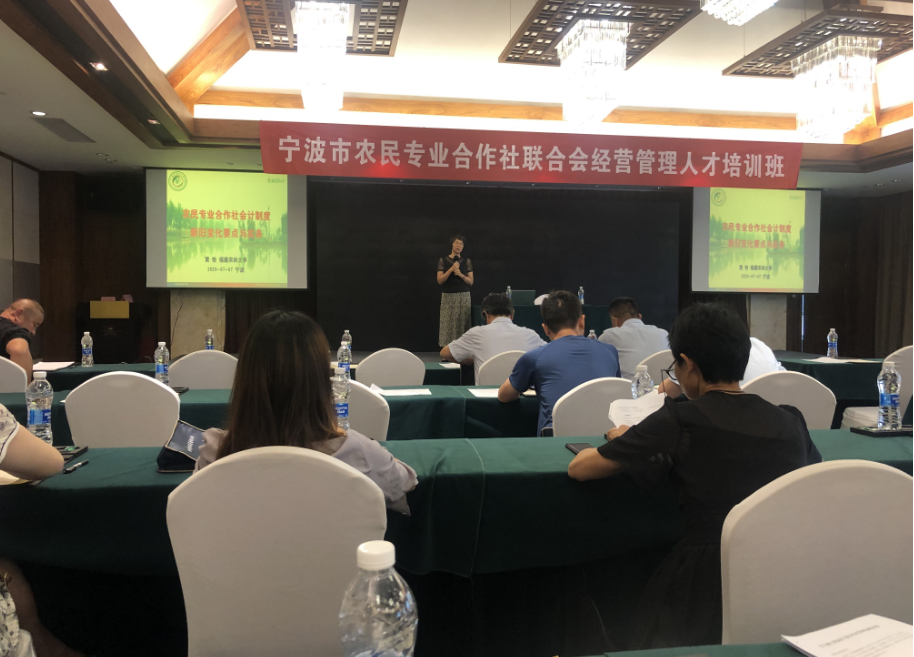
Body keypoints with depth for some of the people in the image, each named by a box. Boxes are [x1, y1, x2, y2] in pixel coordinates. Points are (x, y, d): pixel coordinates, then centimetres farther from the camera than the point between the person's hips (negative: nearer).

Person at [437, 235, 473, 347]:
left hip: (464, 297, 1)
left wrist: (461, 275, -12)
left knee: (462, 323, -6)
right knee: (448, 323, -7)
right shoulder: (443, 260, 4)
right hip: (447, 296, -1)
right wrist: (451, 269, -13)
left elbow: (471, 282, 5)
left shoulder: (467, 261, 7)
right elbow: (440, 280, -2)